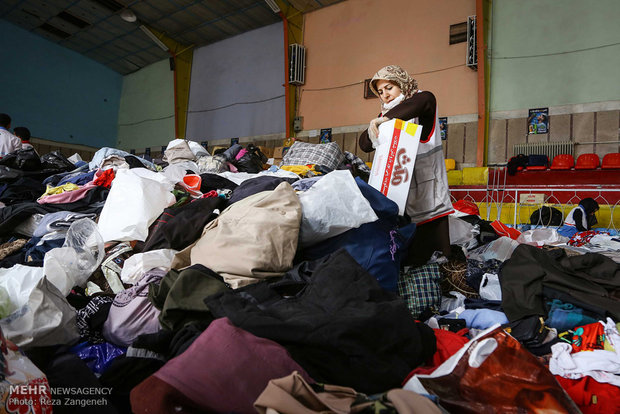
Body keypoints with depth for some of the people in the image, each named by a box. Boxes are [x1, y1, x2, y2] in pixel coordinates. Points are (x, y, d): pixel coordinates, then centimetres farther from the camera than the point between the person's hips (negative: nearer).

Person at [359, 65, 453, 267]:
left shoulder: (420, 100, 4)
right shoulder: (386, 115, 18)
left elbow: (425, 99, -22)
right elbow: (364, 145, 13)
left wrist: (386, 117, -26)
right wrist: (373, 129, -8)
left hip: (426, 187, -4)